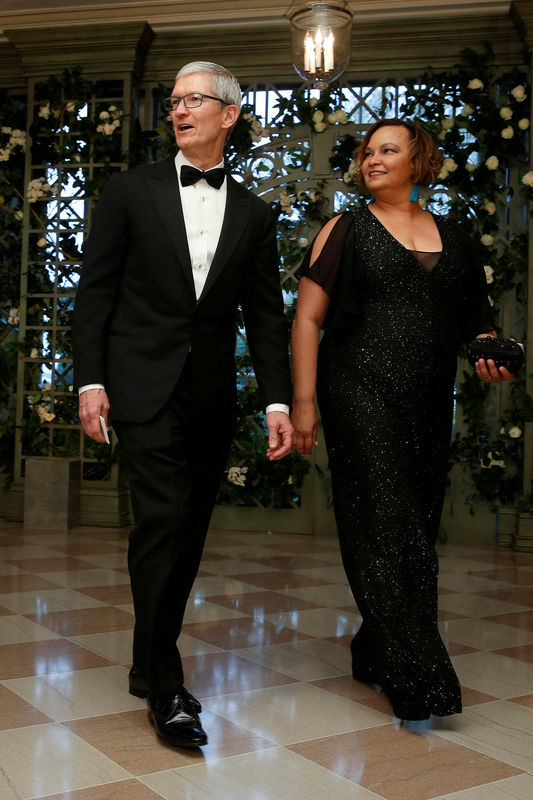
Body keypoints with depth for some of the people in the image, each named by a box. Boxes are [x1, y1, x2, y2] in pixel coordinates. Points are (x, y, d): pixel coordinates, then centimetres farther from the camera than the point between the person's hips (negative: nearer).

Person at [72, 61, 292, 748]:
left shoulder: (253, 214, 12)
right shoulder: (131, 190, 5)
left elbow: (265, 314, 10)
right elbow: (94, 289, 2)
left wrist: (278, 401, 1)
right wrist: (90, 381, -7)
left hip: (212, 397, 4)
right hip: (146, 387, -3)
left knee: (188, 535, 8)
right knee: (161, 523, -12)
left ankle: (149, 664, 25)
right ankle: (166, 687, -1)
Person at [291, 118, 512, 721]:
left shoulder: (452, 239, 16)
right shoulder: (347, 231, 5)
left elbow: (477, 321, 21)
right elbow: (308, 318, -1)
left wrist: (491, 359, -2)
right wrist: (302, 403, -9)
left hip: (429, 405, 5)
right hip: (362, 394, -4)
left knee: (417, 529, 8)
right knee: (385, 524, -10)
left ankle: (375, 654, 24)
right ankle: (418, 679, -6)